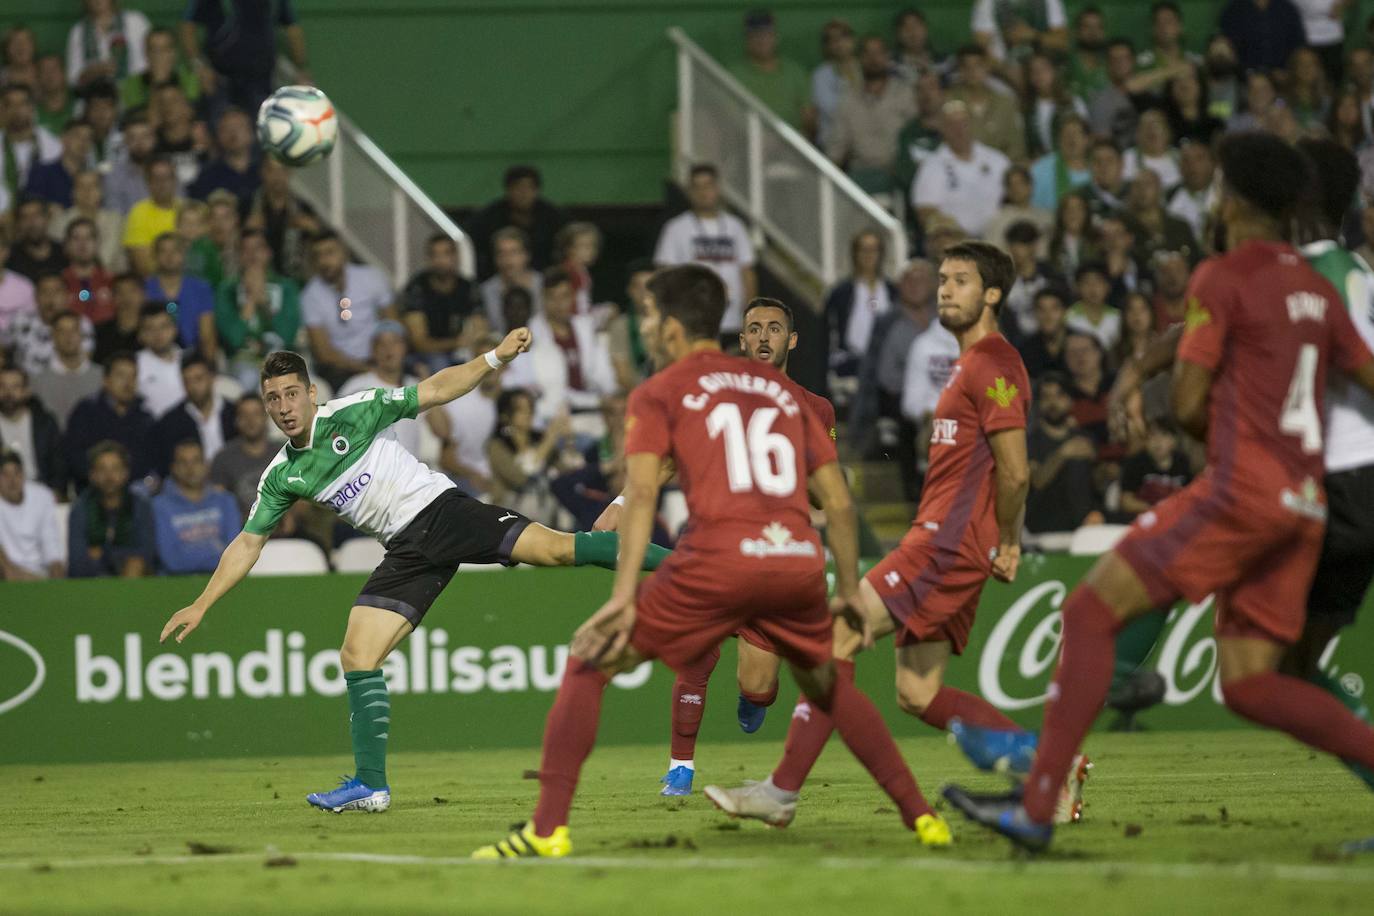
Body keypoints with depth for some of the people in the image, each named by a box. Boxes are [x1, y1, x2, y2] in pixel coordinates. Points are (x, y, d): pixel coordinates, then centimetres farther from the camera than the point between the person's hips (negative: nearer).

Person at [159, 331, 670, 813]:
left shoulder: (353, 413, -5)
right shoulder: (282, 477, 8)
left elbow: (436, 390, 0)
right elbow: (248, 542, 18)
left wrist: (496, 358, -11)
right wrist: (201, 605, 14)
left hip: (440, 511, -4)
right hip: (406, 551, 4)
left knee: (553, 548, -23)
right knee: (356, 657, -7)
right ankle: (371, 787, -1)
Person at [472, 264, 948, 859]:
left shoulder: (658, 393, 12)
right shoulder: (780, 388, 25)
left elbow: (642, 490, -4)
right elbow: (838, 500, 21)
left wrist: (624, 597, -11)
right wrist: (849, 589, 28)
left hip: (719, 561, -4)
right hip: (800, 561, 4)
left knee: (589, 666, 8)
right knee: (825, 682, 31)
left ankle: (548, 828, -3)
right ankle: (920, 815, 25)